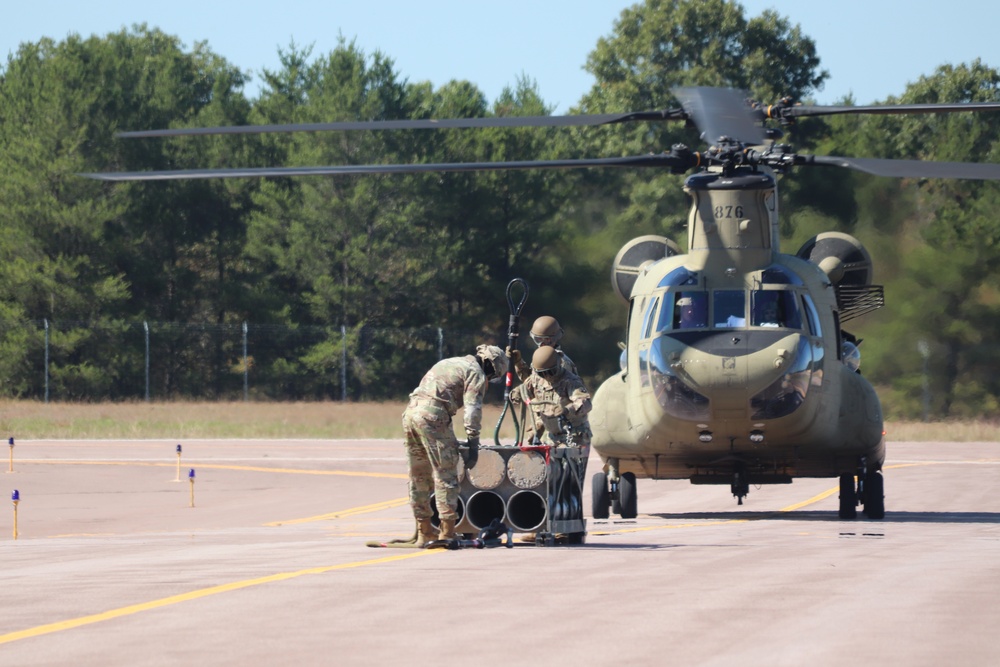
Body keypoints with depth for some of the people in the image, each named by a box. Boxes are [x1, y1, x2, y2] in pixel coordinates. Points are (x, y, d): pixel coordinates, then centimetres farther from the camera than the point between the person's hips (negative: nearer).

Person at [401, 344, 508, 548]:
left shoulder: (449, 363, 31)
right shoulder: (476, 373, 4)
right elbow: (473, 408, -7)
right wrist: (473, 441, -7)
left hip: (411, 412, 9)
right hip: (433, 416, -9)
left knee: (419, 477, 14)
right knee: (446, 475, -5)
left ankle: (424, 532, 20)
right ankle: (447, 532, -7)